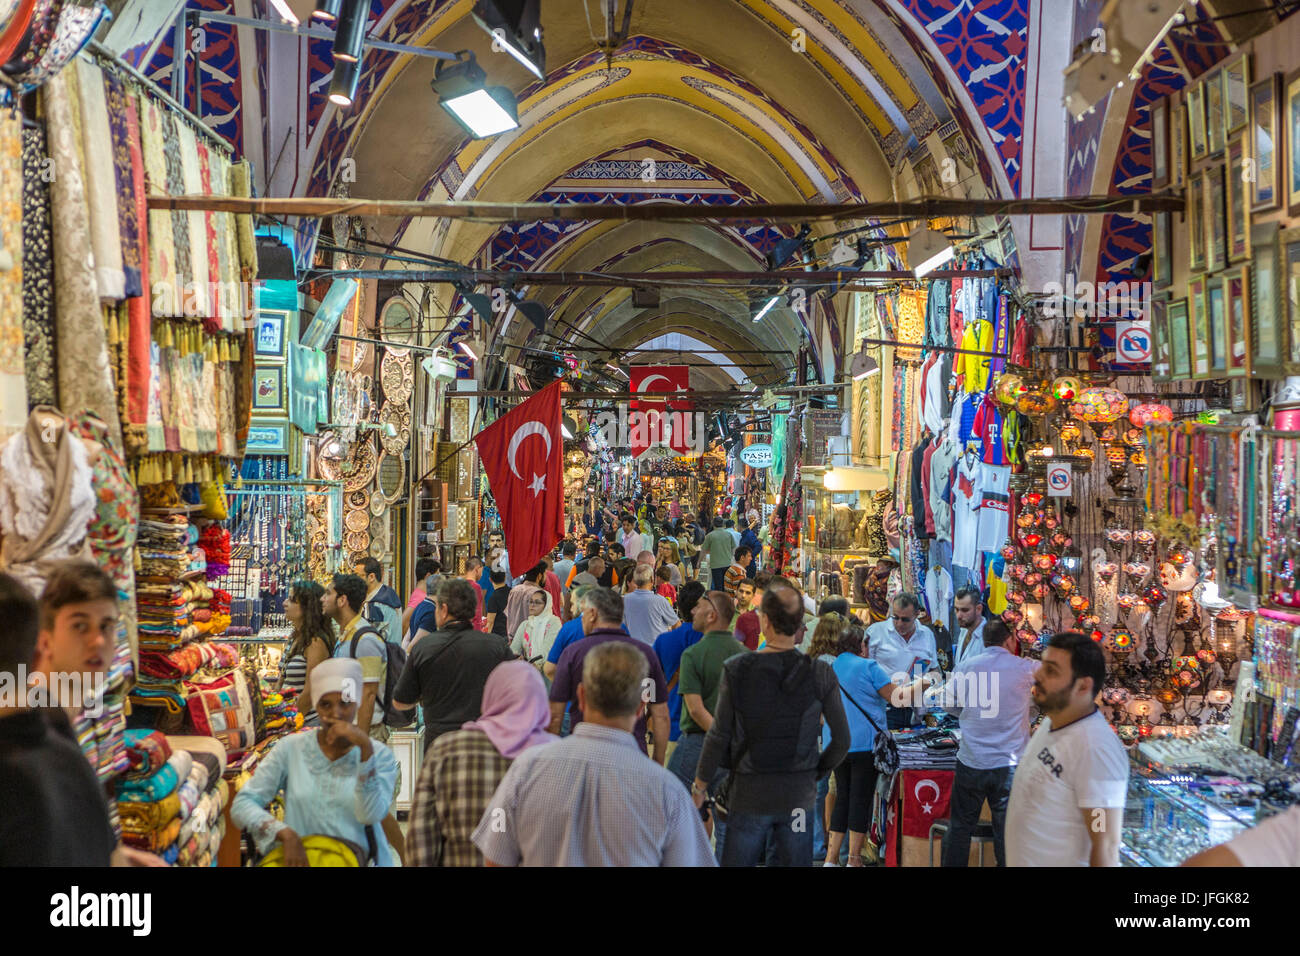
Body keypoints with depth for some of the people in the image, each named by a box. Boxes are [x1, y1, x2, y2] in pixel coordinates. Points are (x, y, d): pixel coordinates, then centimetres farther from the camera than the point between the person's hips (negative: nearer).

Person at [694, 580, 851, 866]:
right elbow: (842, 740, -3)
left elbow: (719, 737, -8)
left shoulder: (736, 670, -11)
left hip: (749, 795, -1)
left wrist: (699, 785, 5)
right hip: (799, 796, 1)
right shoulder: (820, 673, -7)